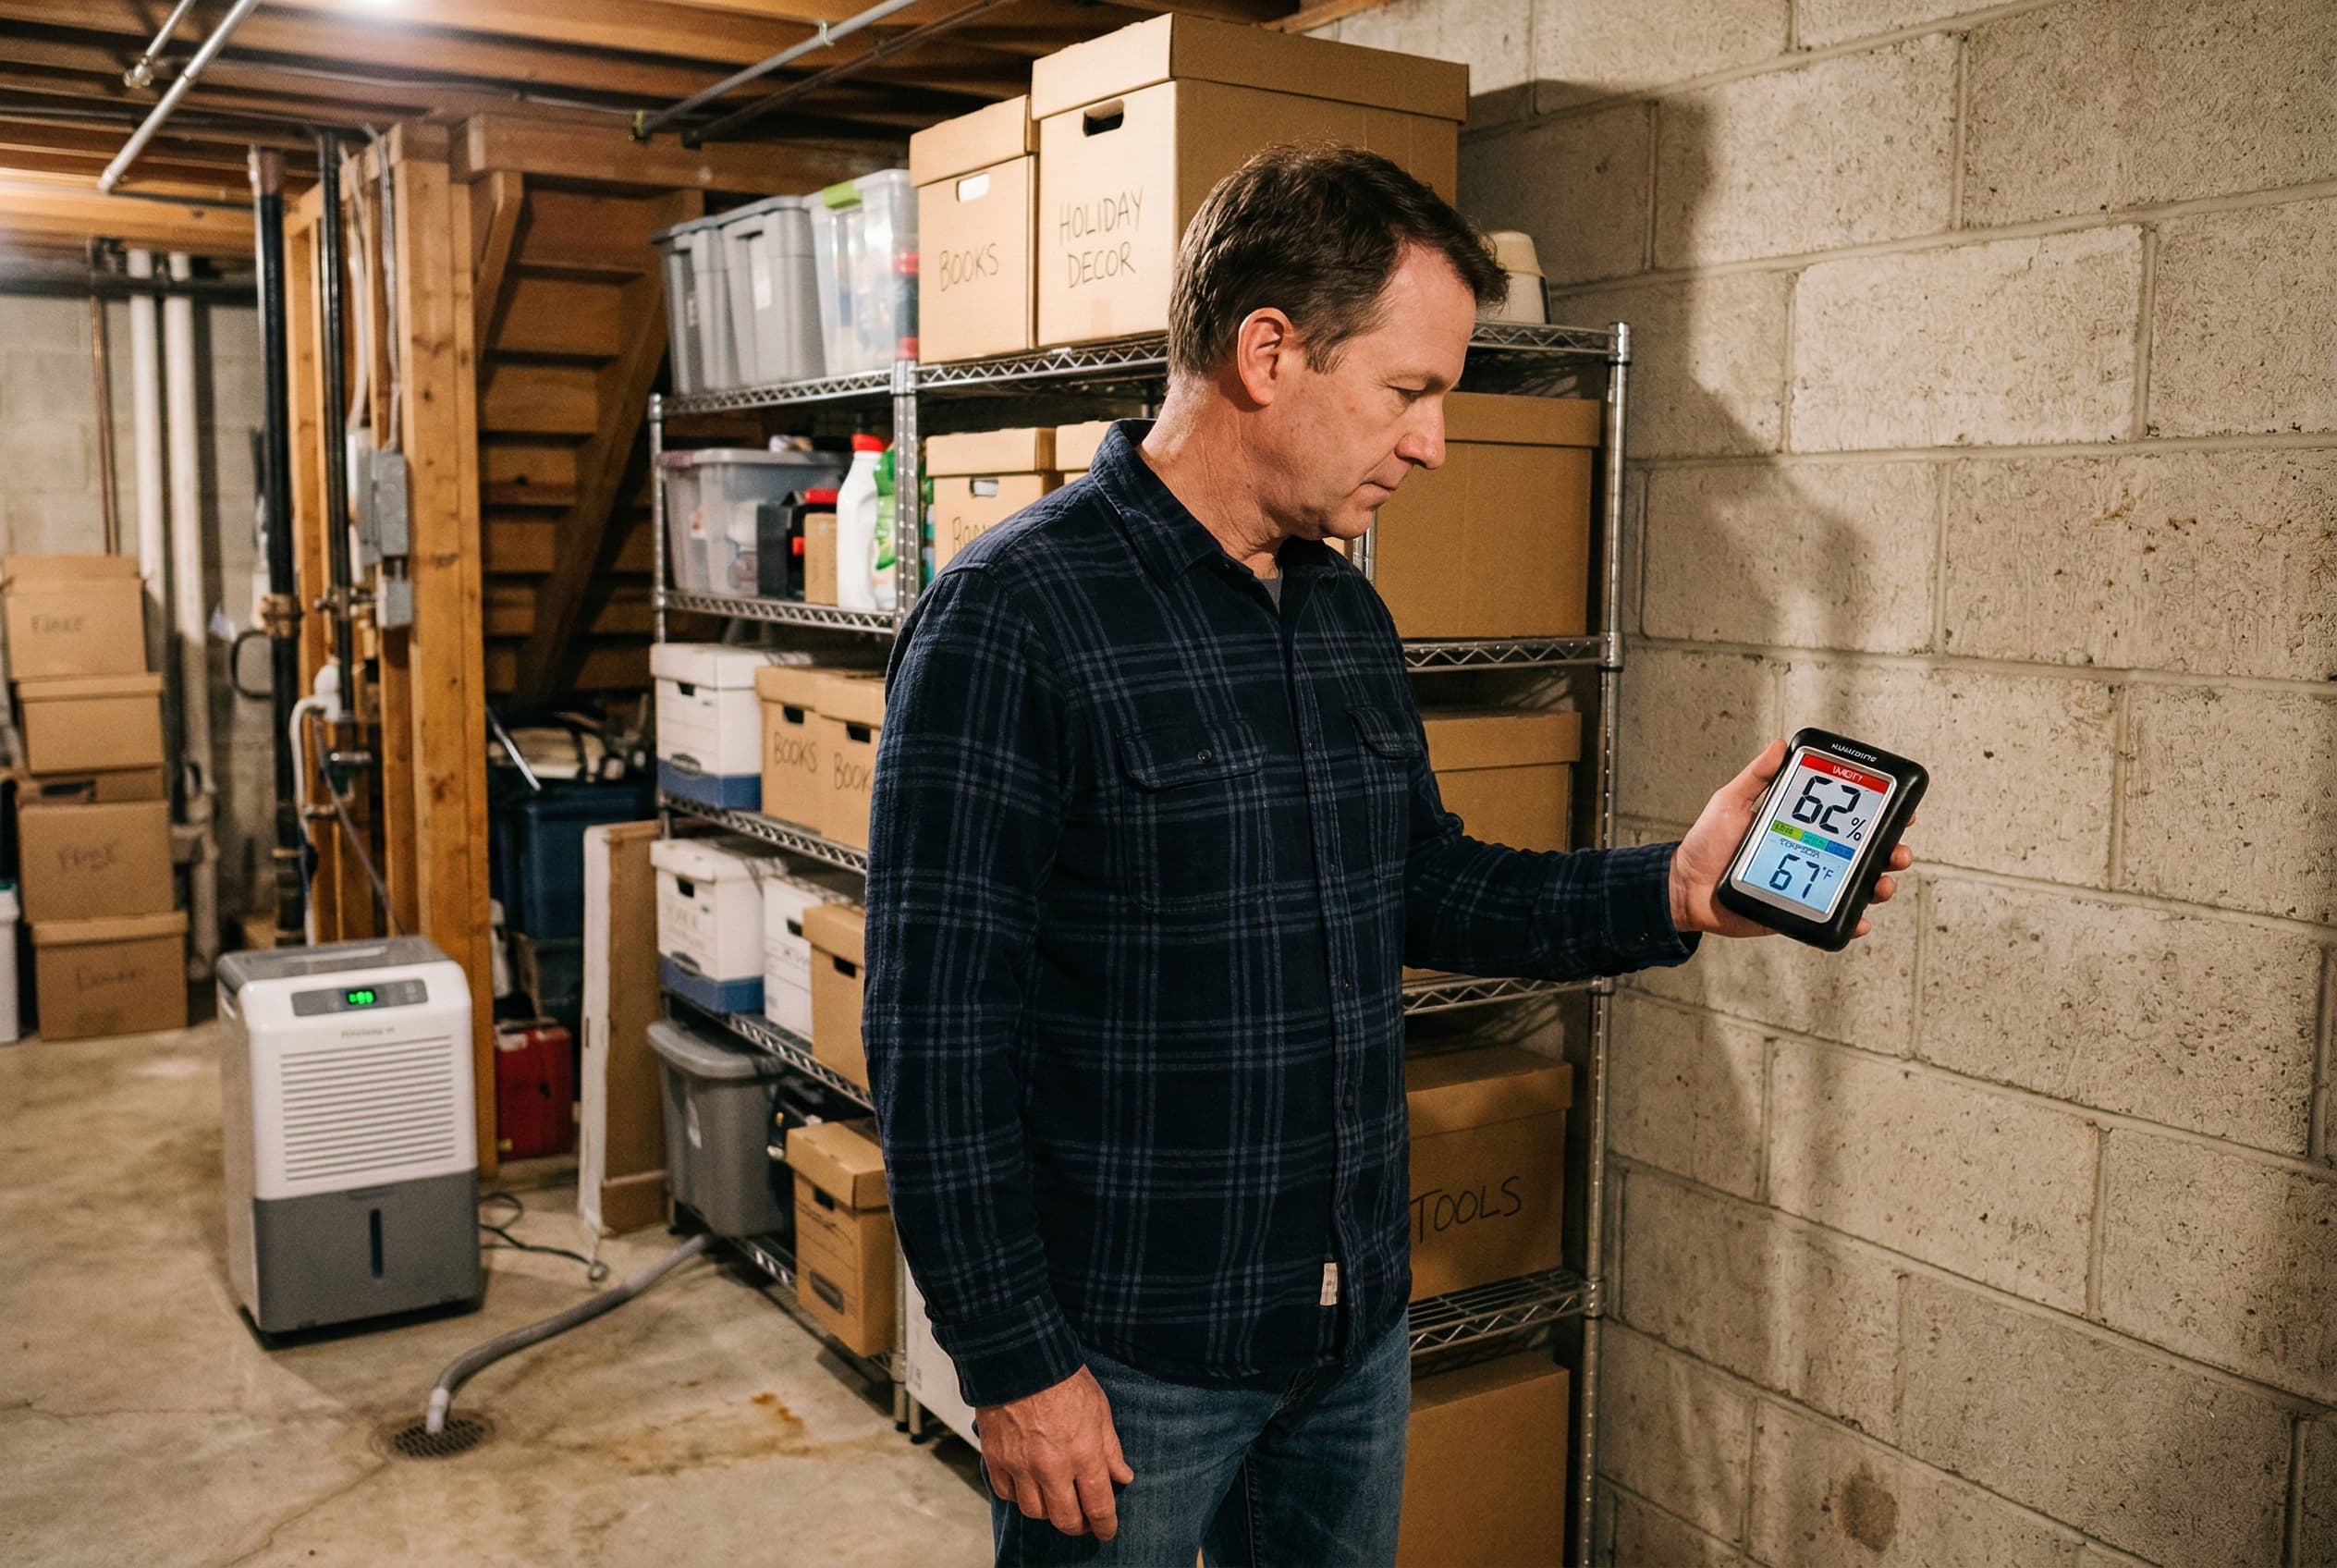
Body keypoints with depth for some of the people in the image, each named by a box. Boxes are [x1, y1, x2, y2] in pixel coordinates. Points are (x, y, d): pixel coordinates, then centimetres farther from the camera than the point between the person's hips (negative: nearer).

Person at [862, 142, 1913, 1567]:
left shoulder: (1350, 618, 6)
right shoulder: (1011, 619, -19)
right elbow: (938, 1033, -19)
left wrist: (1669, 893, 1)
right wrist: (1017, 1364, -17)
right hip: (1128, 1352, -7)